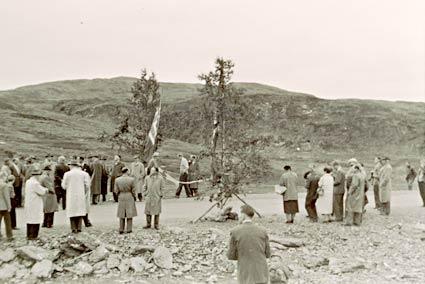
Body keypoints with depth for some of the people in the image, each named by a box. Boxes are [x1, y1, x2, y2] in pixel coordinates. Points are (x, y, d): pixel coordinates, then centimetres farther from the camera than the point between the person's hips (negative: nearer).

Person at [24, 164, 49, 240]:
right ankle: (33, 236, -1)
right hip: (35, 205, -9)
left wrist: (43, 189, 10)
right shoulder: (35, 183, -19)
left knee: (29, 220, 15)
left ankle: (29, 235, 22)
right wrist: (46, 189, 7)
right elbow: (42, 192, -16)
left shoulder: (28, 182, 10)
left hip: (28, 204, 9)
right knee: (35, 221, -3)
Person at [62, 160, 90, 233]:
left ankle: (73, 228, 5)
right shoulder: (84, 174, -1)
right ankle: (79, 228, 5)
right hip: (81, 195, 1)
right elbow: (87, 185, -2)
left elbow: (64, 186, -1)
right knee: (80, 210, 9)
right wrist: (85, 193, 12)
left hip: (71, 195, -1)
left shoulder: (67, 174, -4)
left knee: (72, 211, 7)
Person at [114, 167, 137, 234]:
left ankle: (121, 230, 12)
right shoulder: (132, 179, -12)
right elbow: (133, 190, -7)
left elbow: (116, 190, -1)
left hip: (121, 198, 3)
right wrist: (134, 197, 10)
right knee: (129, 214, 6)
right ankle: (129, 229, 8)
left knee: (122, 215, 11)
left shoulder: (117, 180, -5)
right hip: (130, 198, -2)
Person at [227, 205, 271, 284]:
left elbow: (231, 256, -1)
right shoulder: (262, 231, -2)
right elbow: (267, 254, 6)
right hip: (261, 274, 2)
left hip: (246, 275, -2)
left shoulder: (235, 232, -9)